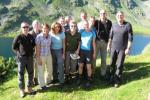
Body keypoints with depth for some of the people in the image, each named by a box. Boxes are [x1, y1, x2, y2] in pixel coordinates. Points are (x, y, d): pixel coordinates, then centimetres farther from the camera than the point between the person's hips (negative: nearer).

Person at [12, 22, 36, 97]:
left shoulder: (31, 37, 2)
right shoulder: (18, 37, -10)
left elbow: (34, 45, 19)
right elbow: (14, 47, -1)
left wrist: (32, 51, 9)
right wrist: (18, 53, -6)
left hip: (30, 58, 4)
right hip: (21, 58, -4)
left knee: (30, 73, 12)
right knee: (21, 74, 5)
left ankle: (29, 88, 29)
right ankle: (22, 90, 19)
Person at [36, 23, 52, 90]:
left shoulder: (49, 36, 0)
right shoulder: (39, 37, -16)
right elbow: (37, 48, -14)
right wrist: (38, 58, -14)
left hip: (49, 55, 6)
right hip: (41, 56, -5)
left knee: (50, 70, 19)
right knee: (41, 71, 7)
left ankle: (48, 81, 44)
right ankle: (42, 85, 24)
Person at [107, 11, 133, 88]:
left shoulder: (128, 25, -9)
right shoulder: (114, 25, 3)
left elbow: (130, 38, -8)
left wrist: (128, 48, -12)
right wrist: (109, 45, 10)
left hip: (122, 49, -3)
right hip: (113, 48, 4)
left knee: (119, 65, 1)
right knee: (112, 64, 10)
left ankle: (117, 81, 15)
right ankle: (112, 78, 28)